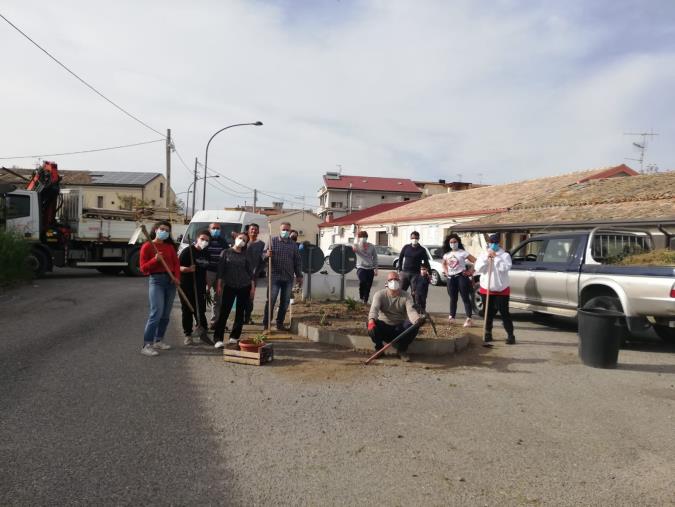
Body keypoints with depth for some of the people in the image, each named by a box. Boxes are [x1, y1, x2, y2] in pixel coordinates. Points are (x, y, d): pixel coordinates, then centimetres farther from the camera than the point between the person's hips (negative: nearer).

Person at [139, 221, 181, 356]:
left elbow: (176, 263, 9)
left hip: (170, 281, 6)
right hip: (156, 280, -5)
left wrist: (177, 277, -7)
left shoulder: (170, 246, 13)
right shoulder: (147, 246, -2)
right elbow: (143, 268, -5)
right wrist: (155, 259, -19)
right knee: (156, 312, -16)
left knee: (166, 314, 8)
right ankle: (147, 345, -13)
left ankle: (158, 341, 20)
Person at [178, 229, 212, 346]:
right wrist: (187, 269, -30)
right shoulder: (188, 251, -8)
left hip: (200, 287, 5)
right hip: (187, 286, -5)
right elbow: (178, 267, -11)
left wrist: (207, 284, 19)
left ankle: (203, 333, 17)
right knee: (187, 311, 3)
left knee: (201, 311, 7)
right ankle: (188, 335, 13)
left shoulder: (206, 253, 11)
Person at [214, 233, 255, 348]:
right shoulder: (226, 252, 4)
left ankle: (234, 337, 14)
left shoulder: (245, 255, 9)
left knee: (240, 313, 5)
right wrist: (219, 284, -6)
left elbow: (250, 271, 8)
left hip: (244, 287, 2)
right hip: (229, 286, -2)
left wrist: (252, 286, 1)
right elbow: (220, 269, 1)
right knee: (224, 312, -8)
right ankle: (218, 339, -7)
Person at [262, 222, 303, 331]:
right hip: (275, 276, -3)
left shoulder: (293, 245, 11)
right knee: (271, 300, -3)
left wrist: (299, 275, 10)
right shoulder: (272, 241, 2)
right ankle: (266, 323, 4)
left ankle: (280, 323, 19)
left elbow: (297, 261, 14)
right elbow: (263, 255, 0)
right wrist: (266, 255, -23)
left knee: (285, 302, 8)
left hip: (288, 278, 3)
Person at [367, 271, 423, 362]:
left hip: (400, 329, 1)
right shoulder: (380, 294, -5)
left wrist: (417, 320, -48)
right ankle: (379, 348, -3)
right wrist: (371, 320, -48)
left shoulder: (405, 296, -4)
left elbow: (411, 311, -22)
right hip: (383, 328, -1)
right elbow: (374, 308, -24)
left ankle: (402, 350, -3)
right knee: (372, 325, -32)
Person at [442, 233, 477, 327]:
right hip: (451, 278, 5)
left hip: (461, 277, -5)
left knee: (465, 298, -4)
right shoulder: (447, 254, 9)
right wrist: (446, 272, 12)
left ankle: (469, 319, -3)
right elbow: (444, 264, 28)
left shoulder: (463, 252, -7)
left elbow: (475, 262, -10)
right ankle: (451, 316, 21)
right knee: (453, 298, 13)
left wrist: (470, 272, -12)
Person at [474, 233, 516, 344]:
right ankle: (488, 333, 22)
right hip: (486, 289, 3)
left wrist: (496, 257, -19)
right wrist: (486, 258, -16)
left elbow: (505, 268, -19)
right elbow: (478, 268, -8)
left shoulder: (505, 255, -2)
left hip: (502, 290, -3)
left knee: (504, 313, -4)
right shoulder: (483, 255, 6)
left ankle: (510, 335, 2)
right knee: (488, 313, 10)